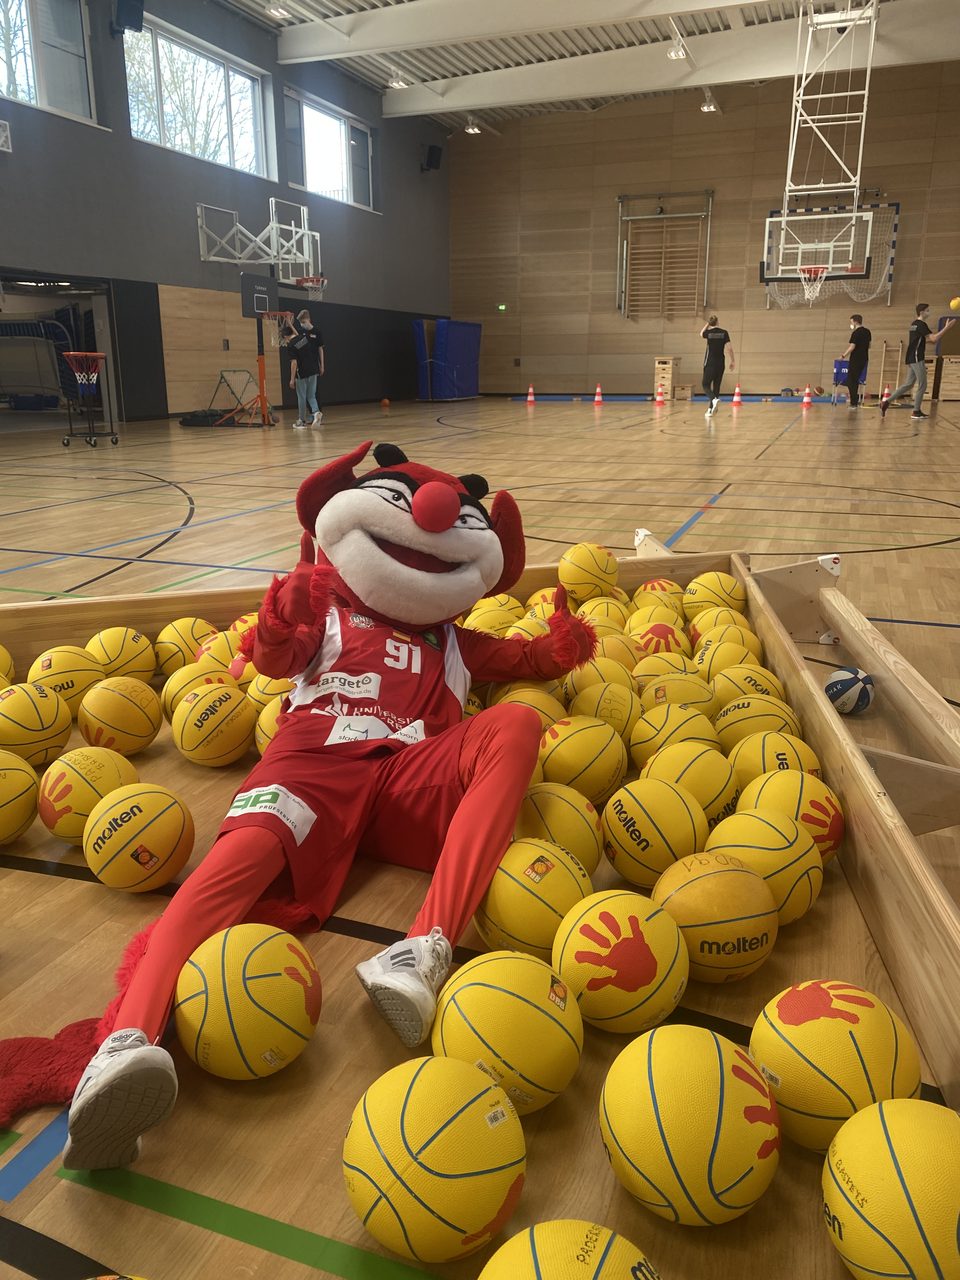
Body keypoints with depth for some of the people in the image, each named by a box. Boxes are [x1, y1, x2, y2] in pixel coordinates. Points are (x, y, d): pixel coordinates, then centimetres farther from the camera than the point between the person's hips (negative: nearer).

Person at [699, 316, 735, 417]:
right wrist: (733, 361, 5)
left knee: (706, 385, 3)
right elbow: (729, 347, -1)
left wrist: (707, 324, 23)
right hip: (721, 363, 3)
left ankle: (714, 399, -27)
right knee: (716, 386, 9)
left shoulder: (709, 333, -3)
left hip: (710, 363, -3)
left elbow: (701, 334, 22)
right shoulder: (724, 333, 2)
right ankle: (711, 409, 7)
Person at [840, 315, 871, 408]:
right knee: (856, 379, 20)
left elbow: (852, 347, -19)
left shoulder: (856, 333, -14)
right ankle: (857, 399, 23)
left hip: (855, 359, -8)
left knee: (851, 381, -2)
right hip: (864, 359, 8)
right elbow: (869, 346, 18)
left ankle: (854, 403, -6)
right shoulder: (867, 332, 10)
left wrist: (843, 356, -11)